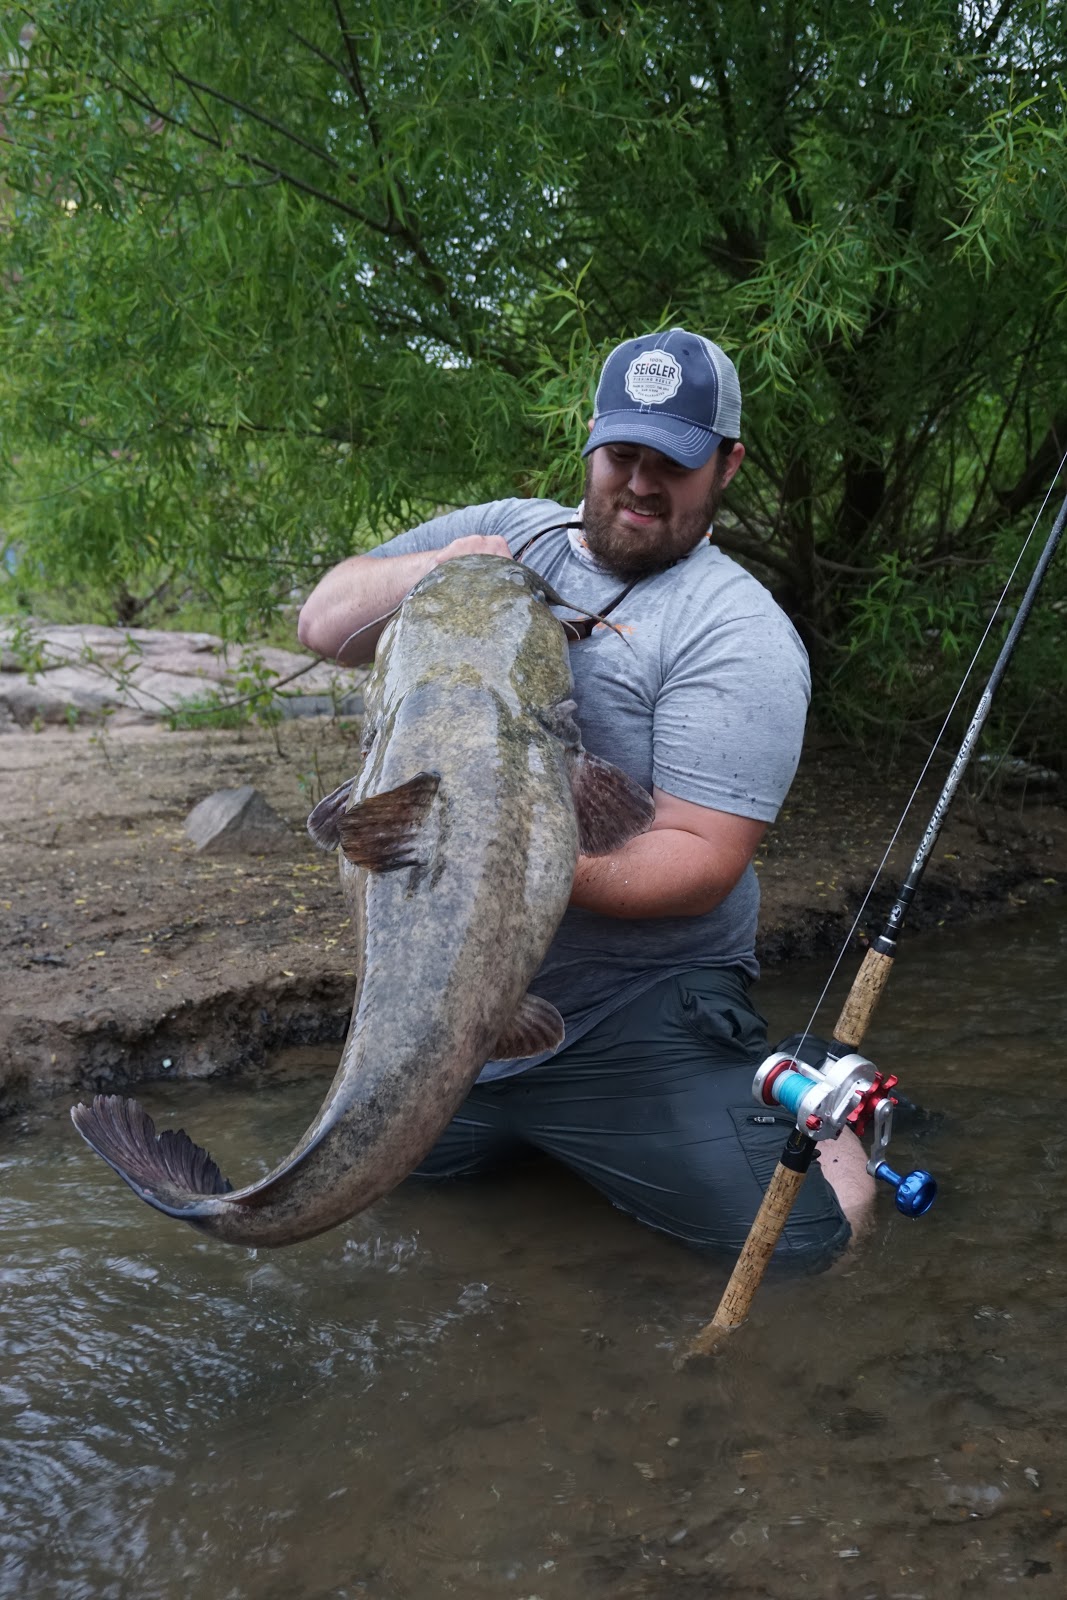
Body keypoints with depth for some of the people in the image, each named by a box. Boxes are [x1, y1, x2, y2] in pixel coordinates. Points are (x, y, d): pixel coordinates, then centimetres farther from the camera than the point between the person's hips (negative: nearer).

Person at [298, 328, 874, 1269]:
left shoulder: (738, 635, -12)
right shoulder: (507, 535, 7)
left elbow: (703, 859, -19)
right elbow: (325, 624, 6)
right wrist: (430, 566, -13)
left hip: (637, 1016, -5)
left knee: (804, 1233, -9)